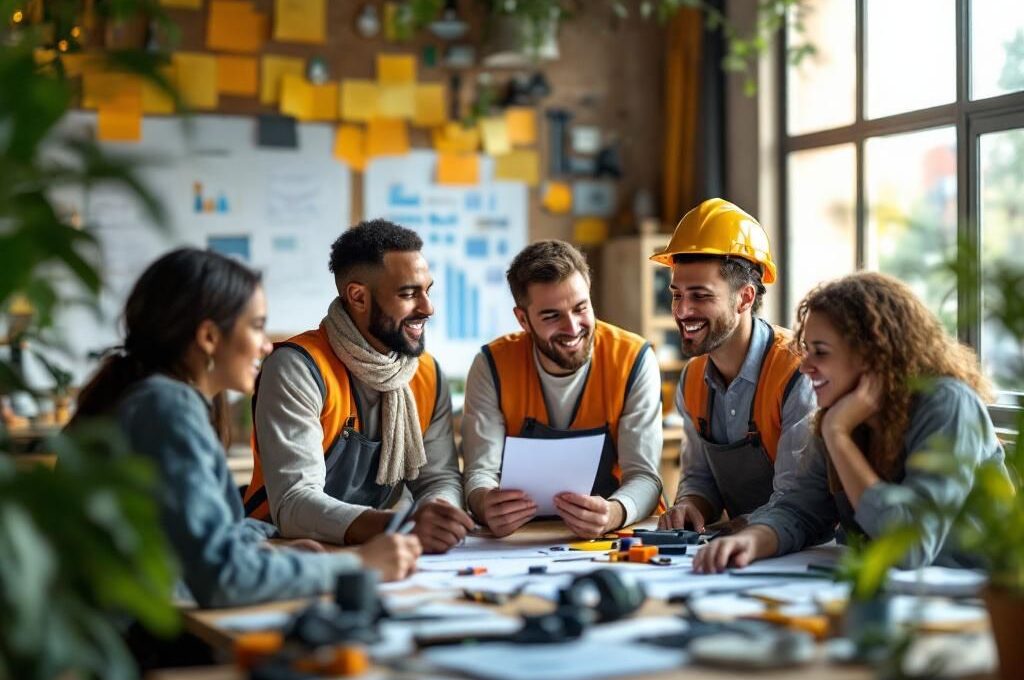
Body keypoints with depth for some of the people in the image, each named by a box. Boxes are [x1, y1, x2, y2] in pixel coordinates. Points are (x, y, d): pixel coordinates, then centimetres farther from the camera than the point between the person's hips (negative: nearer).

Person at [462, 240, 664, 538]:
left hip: (619, 536, -1)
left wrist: (613, 514, -35)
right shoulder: (493, 366, -6)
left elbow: (643, 475, -12)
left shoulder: (634, 360, -9)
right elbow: (481, 472, -9)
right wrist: (485, 504, -34)